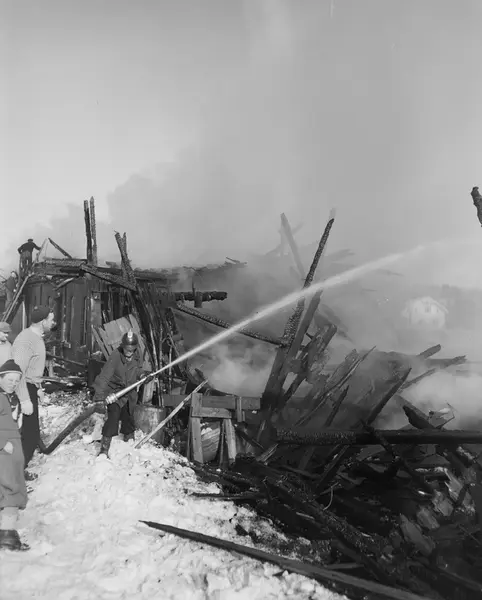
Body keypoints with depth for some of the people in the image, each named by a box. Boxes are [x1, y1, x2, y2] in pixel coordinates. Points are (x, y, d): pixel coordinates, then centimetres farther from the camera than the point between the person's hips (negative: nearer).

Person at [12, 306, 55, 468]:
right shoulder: (26, 339, -22)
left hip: (30, 389, 10)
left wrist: (38, 387, 22)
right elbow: (18, 371, -26)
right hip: (23, 391, -10)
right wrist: (24, 400, -28)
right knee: (30, 434, -5)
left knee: (31, 433, 17)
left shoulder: (37, 337, 11)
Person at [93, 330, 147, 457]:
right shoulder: (115, 356, -27)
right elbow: (104, 376, -31)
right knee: (113, 417, -18)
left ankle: (129, 437, 46)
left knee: (128, 417, 19)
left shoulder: (137, 355, -8)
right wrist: (100, 395, -40)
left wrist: (141, 374, -9)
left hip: (130, 393, 5)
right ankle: (104, 449, -11)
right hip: (115, 392, -5)